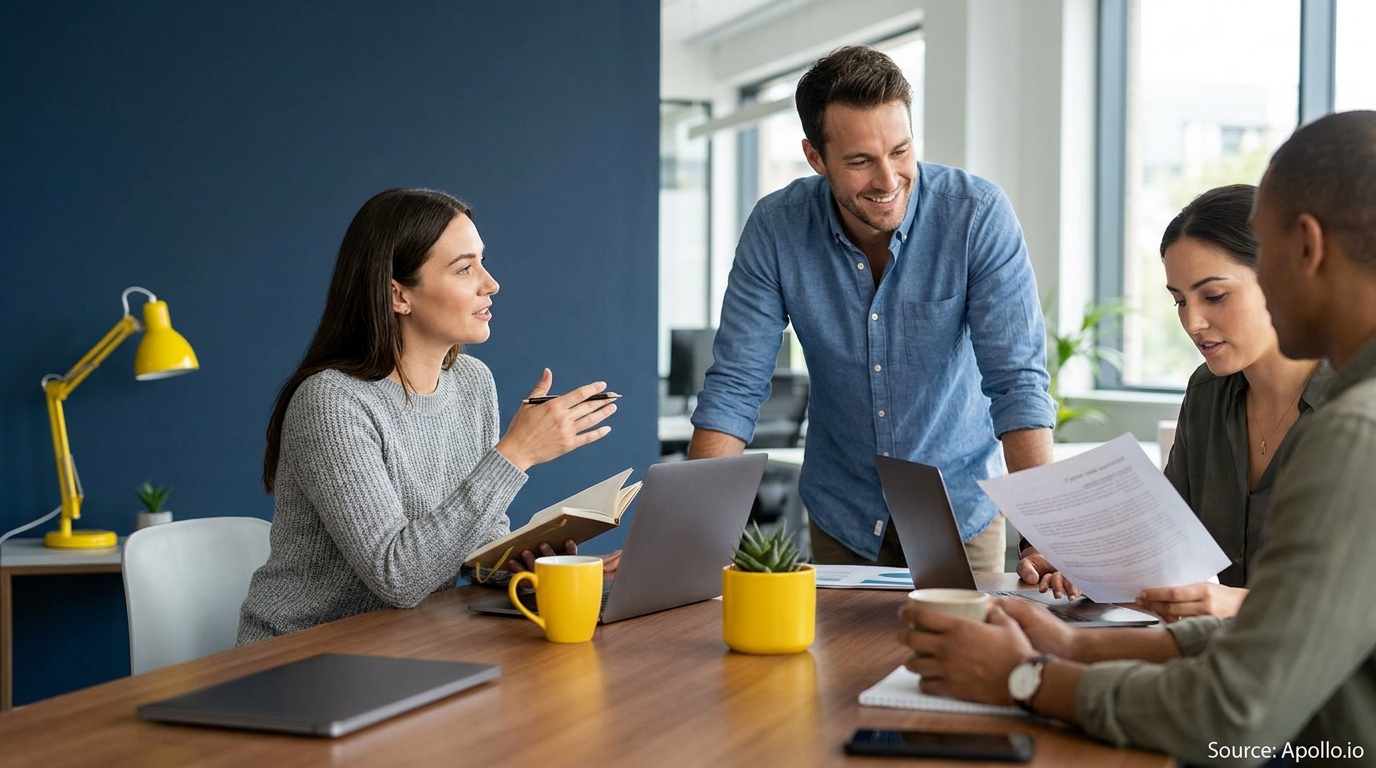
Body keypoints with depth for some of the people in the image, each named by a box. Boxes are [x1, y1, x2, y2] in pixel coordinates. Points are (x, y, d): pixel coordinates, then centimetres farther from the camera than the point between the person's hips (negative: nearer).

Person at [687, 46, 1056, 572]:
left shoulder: (979, 216, -18)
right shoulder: (775, 228, -13)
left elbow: (1017, 381, -21)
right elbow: (734, 386, -11)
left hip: (960, 507, -1)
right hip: (841, 515, 2)